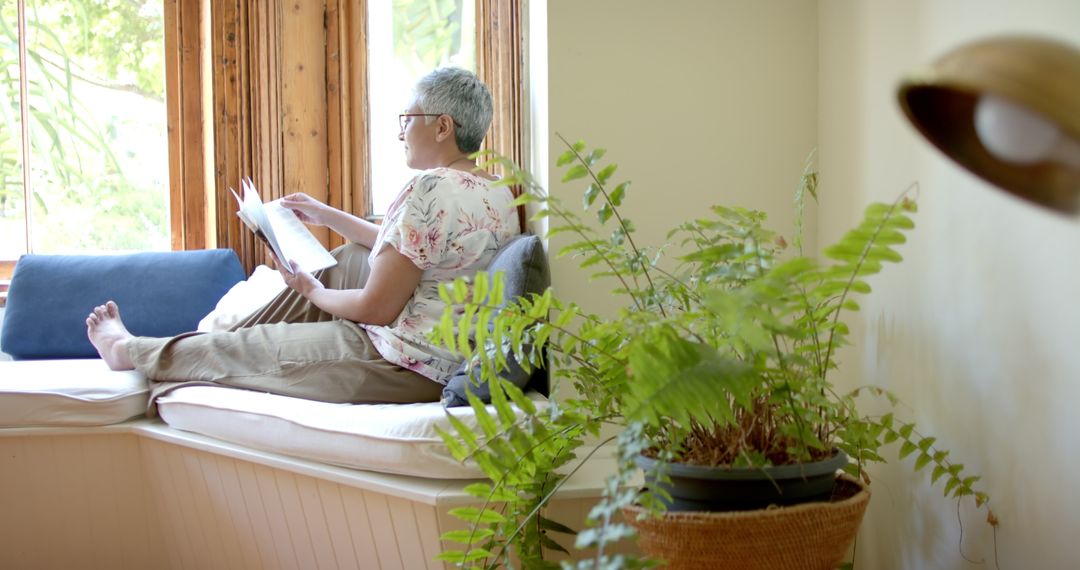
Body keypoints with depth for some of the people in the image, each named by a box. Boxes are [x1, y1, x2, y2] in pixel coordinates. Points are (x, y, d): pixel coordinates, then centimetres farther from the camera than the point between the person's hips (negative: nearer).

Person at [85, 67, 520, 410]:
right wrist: (325, 215, 25)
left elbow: (375, 308, -21)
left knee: (247, 347, 9)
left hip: (405, 368, -9)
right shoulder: (497, 193, 8)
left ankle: (128, 349, 34)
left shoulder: (430, 189, -22)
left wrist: (311, 292, -1)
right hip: (456, 357, 9)